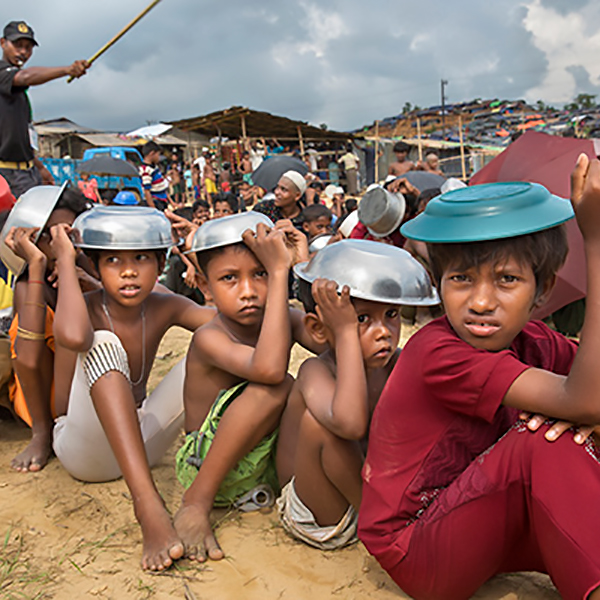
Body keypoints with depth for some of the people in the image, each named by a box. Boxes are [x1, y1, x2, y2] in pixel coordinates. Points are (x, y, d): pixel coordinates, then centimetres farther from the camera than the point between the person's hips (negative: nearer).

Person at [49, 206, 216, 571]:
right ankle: (147, 502, -42)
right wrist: (66, 261, -30)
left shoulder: (164, 308, -4)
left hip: (138, 440, 5)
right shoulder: (89, 308, -16)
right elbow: (71, 336, -42)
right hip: (85, 450, -4)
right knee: (103, 343, -31)